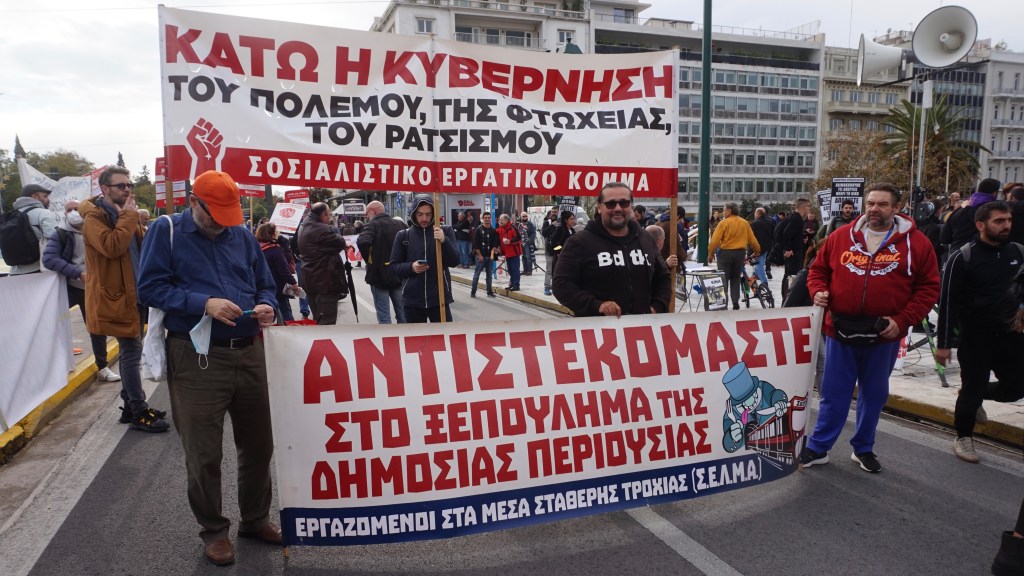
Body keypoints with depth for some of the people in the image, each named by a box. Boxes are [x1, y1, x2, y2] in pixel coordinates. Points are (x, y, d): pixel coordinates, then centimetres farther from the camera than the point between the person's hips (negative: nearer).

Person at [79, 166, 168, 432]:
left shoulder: (123, 214, 16)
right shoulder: (94, 217, -11)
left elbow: (141, 246, 20)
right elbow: (111, 246, -28)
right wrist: (129, 216, -20)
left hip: (134, 293, 9)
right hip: (115, 295, -9)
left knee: (131, 352, 13)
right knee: (132, 352, -8)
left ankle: (131, 406, 23)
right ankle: (140, 413, -2)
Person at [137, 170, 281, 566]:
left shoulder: (242, 235, 11)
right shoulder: (166, 231, 0)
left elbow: (265, 285, 16)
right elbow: (150, 287, -8)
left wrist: (266, 306, -7)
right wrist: (203, 303, -21)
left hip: (248, 353, 4)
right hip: (196, 359, -4)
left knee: (258, 444, 13)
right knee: (204, 453, 5)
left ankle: (255, 518, 32)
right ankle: (213, 530, 25)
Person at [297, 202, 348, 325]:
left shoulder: (304, 228, 14)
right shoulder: (323, 230, -18)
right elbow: (341, 244, -17)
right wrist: (334, 232, 2)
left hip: (310, 281, 10)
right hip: (325, 282, -10)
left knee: (317, 320, 18)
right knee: (327, 322, -7)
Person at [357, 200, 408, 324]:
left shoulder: (373, 225, -10)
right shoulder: (400, 224, 8)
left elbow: (363, 242, -27)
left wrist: (368, 258, -11)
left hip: (379, 275, -5)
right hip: (399, 275, 5)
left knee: (383, 314, 0)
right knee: (402, 313, 13)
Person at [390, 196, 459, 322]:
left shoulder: (445, 231, 1)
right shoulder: (403, 235, 3)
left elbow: (455, 261, -7)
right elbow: (394, 266, 4)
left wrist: (444, 241, -23)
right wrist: (411, 267, -15)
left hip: (439, 298, -1)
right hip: (412, 300, 1)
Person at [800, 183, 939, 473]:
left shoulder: (916, 243, -1)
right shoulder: (840, 237, 2)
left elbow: (928, 287, 0)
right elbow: (818, 269, 13)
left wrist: (903, 320, -11)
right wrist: (818, 291, -8)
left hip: (884, 334, 0)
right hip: (840, 330, 0)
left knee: (874, 394, 14)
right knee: (833, 394, 7)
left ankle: (863, 449, 32)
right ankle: (818, 448, 19)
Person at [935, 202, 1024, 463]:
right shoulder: (963, 258, -13)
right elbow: (948, 302, -13)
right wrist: (944, 344, -14)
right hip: (974, 336, -5)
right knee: (972, 389, 2)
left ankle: (975, 396, 36)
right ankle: (963, 438, 23)